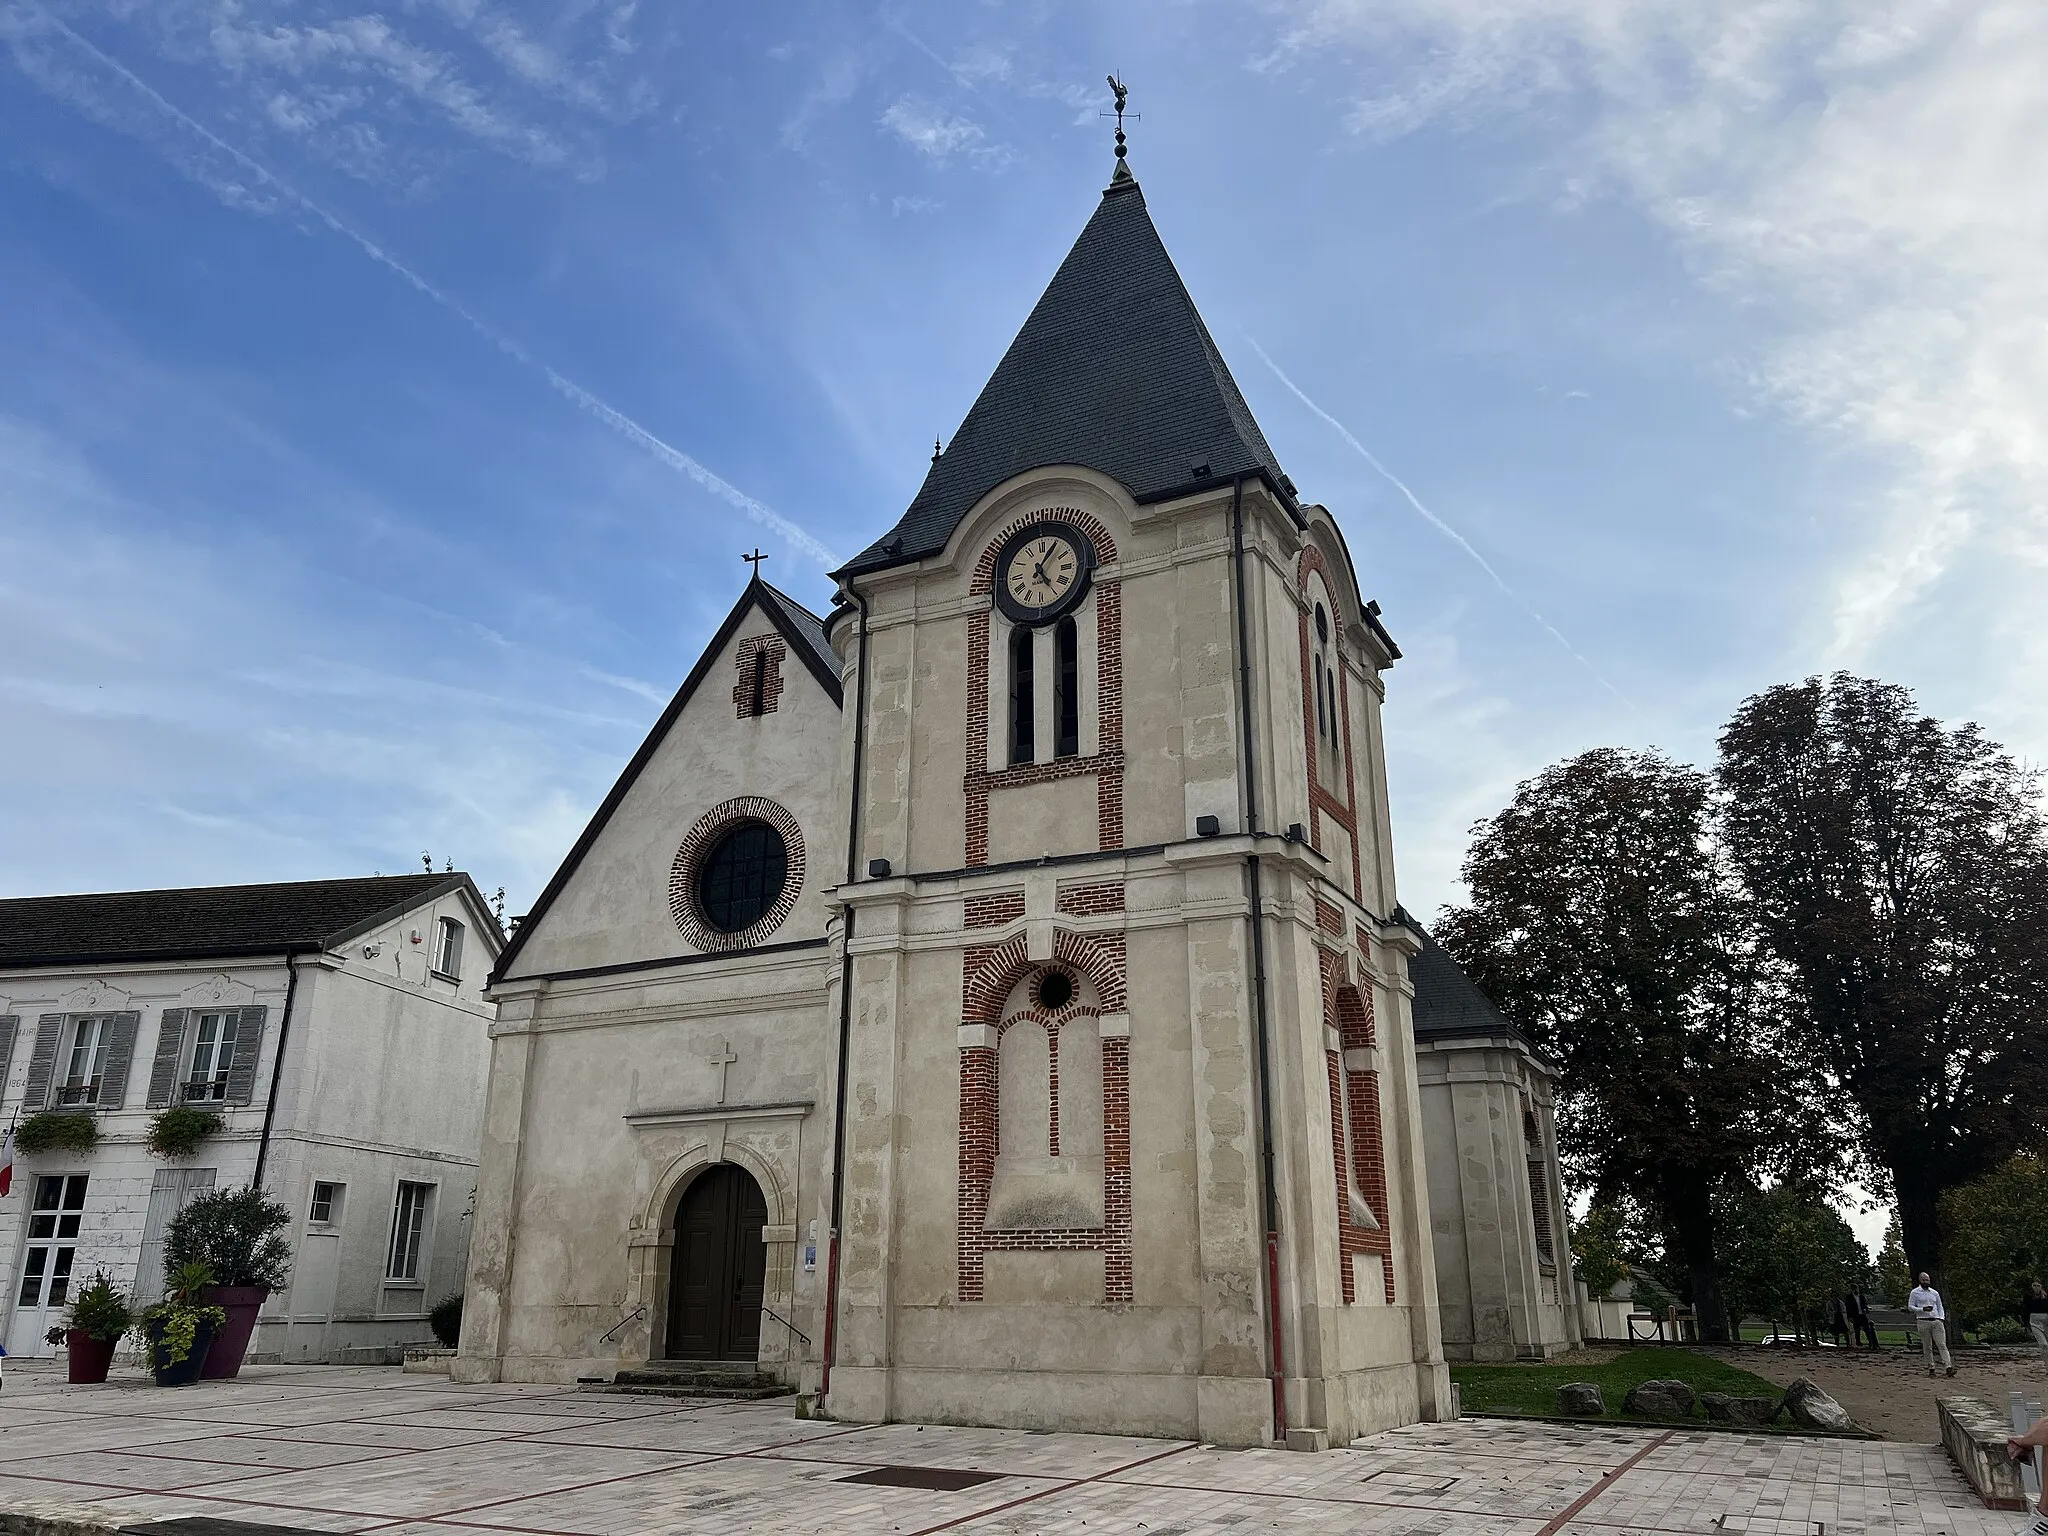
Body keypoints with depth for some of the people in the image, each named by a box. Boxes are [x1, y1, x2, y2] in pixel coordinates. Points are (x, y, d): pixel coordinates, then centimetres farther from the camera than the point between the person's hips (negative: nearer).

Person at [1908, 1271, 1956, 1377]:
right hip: (1923, 1322, -3)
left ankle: (1948, 1367, -15)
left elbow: (1940, 1307, 20)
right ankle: (1931, 1369, 6)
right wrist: (1923, 1309, -14)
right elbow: (1910, 1307, 1)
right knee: (1927, 1347, 0)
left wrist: (1941, 1318, 2)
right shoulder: (1915, 1292, 5)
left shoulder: (1935, 1293, 17)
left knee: (1942, 1344, -8)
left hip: (1936, 1321, 3)